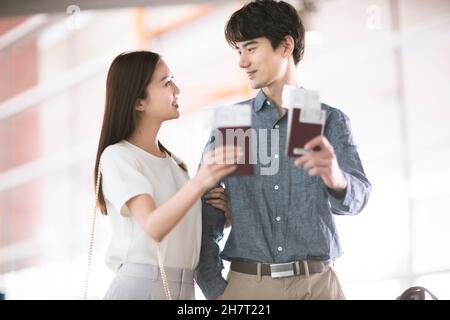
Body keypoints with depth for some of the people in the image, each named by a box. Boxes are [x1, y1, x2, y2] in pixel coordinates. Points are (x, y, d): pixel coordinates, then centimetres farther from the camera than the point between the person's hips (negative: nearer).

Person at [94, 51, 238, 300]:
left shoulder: (173, 161, 15)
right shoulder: (117, 156, -9)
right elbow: (153, 227, -24)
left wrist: (218, 208, -1)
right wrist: (199, 182, -39)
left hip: (184, 288, 7)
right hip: (140, 286, -7)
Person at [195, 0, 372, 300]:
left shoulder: (332, 121, 3)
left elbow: (356, 197, -12)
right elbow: (206, 214, 3)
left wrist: (336, 178, -35)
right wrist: (214, 288, -6)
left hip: (317, 283, 0)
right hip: (245, 285, 1)